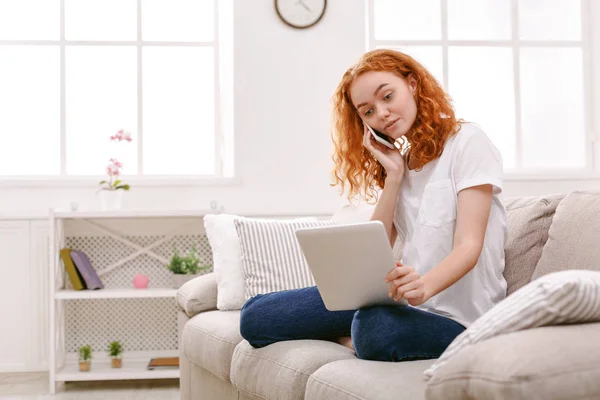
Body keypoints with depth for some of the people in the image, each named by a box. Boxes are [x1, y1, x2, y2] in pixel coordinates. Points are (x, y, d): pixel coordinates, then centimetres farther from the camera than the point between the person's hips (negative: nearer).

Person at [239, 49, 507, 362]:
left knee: (375, 328, -41)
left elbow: (469, 246, -16)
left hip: (455, 317, -5)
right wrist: (393, 177, -5)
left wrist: (424, 285, -37)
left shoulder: (467, 142, -4)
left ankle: (351, 339, -12)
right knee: (255, 315, -8)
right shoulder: (398, 160, 16)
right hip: (403, 300, 6)